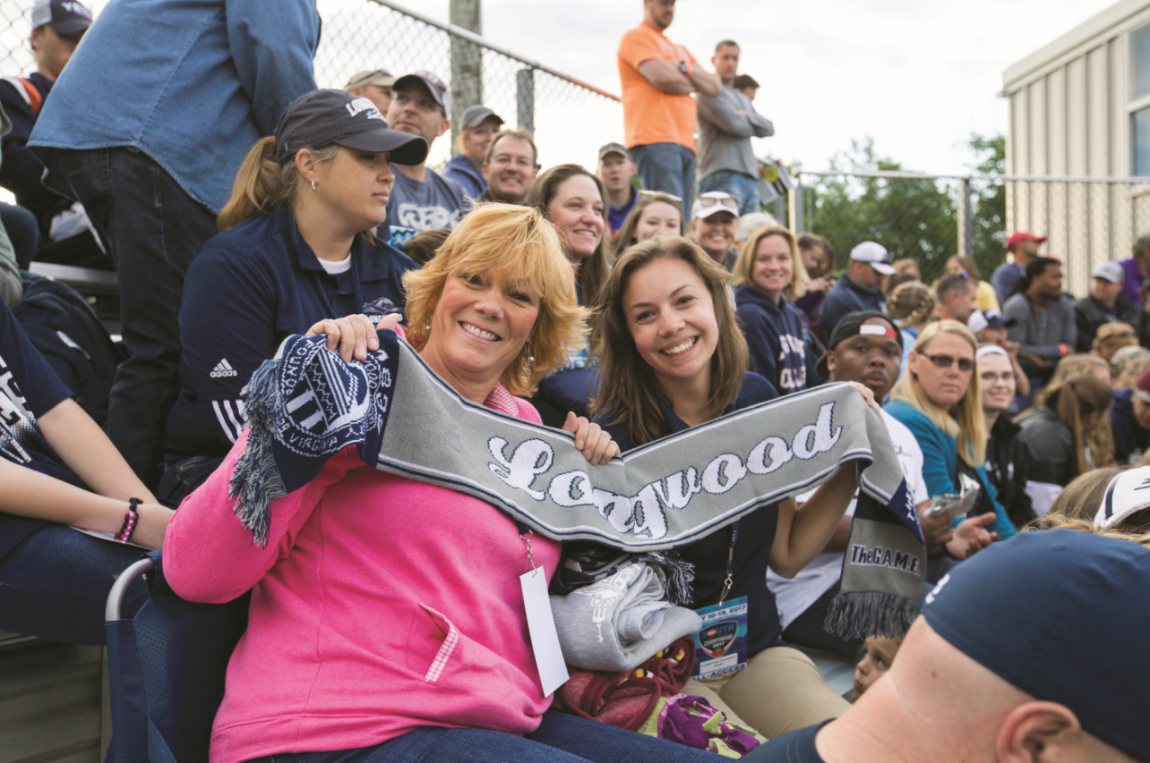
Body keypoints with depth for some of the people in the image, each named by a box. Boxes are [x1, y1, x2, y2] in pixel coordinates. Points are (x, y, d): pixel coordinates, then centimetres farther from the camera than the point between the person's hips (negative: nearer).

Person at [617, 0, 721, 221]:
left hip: (684, 143, 8)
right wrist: (693, 85, 10)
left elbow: (715, 87, 19)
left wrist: (685, 69, 0)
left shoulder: (680, 50, 30)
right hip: (654, 139, -8)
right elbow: (663, 77, -11)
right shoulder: (636, 37, 5)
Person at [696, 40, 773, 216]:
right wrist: (755, 125, 10)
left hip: (750, 177, 8)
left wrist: (747, 117, -2)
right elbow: (733, 124, -10)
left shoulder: (744, 100, 29)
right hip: (723, 175, -8)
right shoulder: (709, 91, 3)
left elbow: (769, 129, 15)